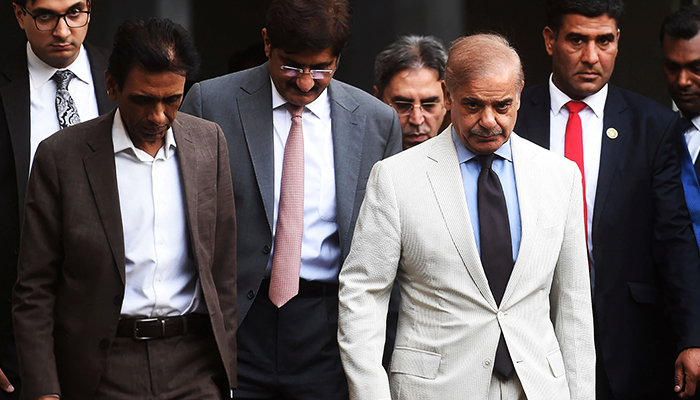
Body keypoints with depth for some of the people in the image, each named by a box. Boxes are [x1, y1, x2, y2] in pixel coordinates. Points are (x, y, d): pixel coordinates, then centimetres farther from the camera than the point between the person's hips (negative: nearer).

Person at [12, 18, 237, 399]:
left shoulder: (209, 142, 5)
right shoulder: (60, 156, -4)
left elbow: (223, 269, 10)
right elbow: (34, 291, -2)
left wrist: (225, 368, 9)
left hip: (195, 368, 2)